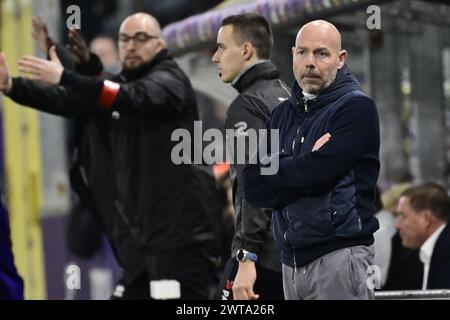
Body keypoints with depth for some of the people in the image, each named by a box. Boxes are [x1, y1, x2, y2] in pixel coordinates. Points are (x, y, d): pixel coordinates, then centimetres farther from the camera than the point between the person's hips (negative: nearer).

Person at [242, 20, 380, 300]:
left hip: (339, 256, -6)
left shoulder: (357, 108, -6)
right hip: (292, 259, 6)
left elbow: (316, 172, -19)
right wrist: (306, 164, -11)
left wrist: (275, 167, -1)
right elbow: (254, 189, 2)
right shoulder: (284, 114, 14)